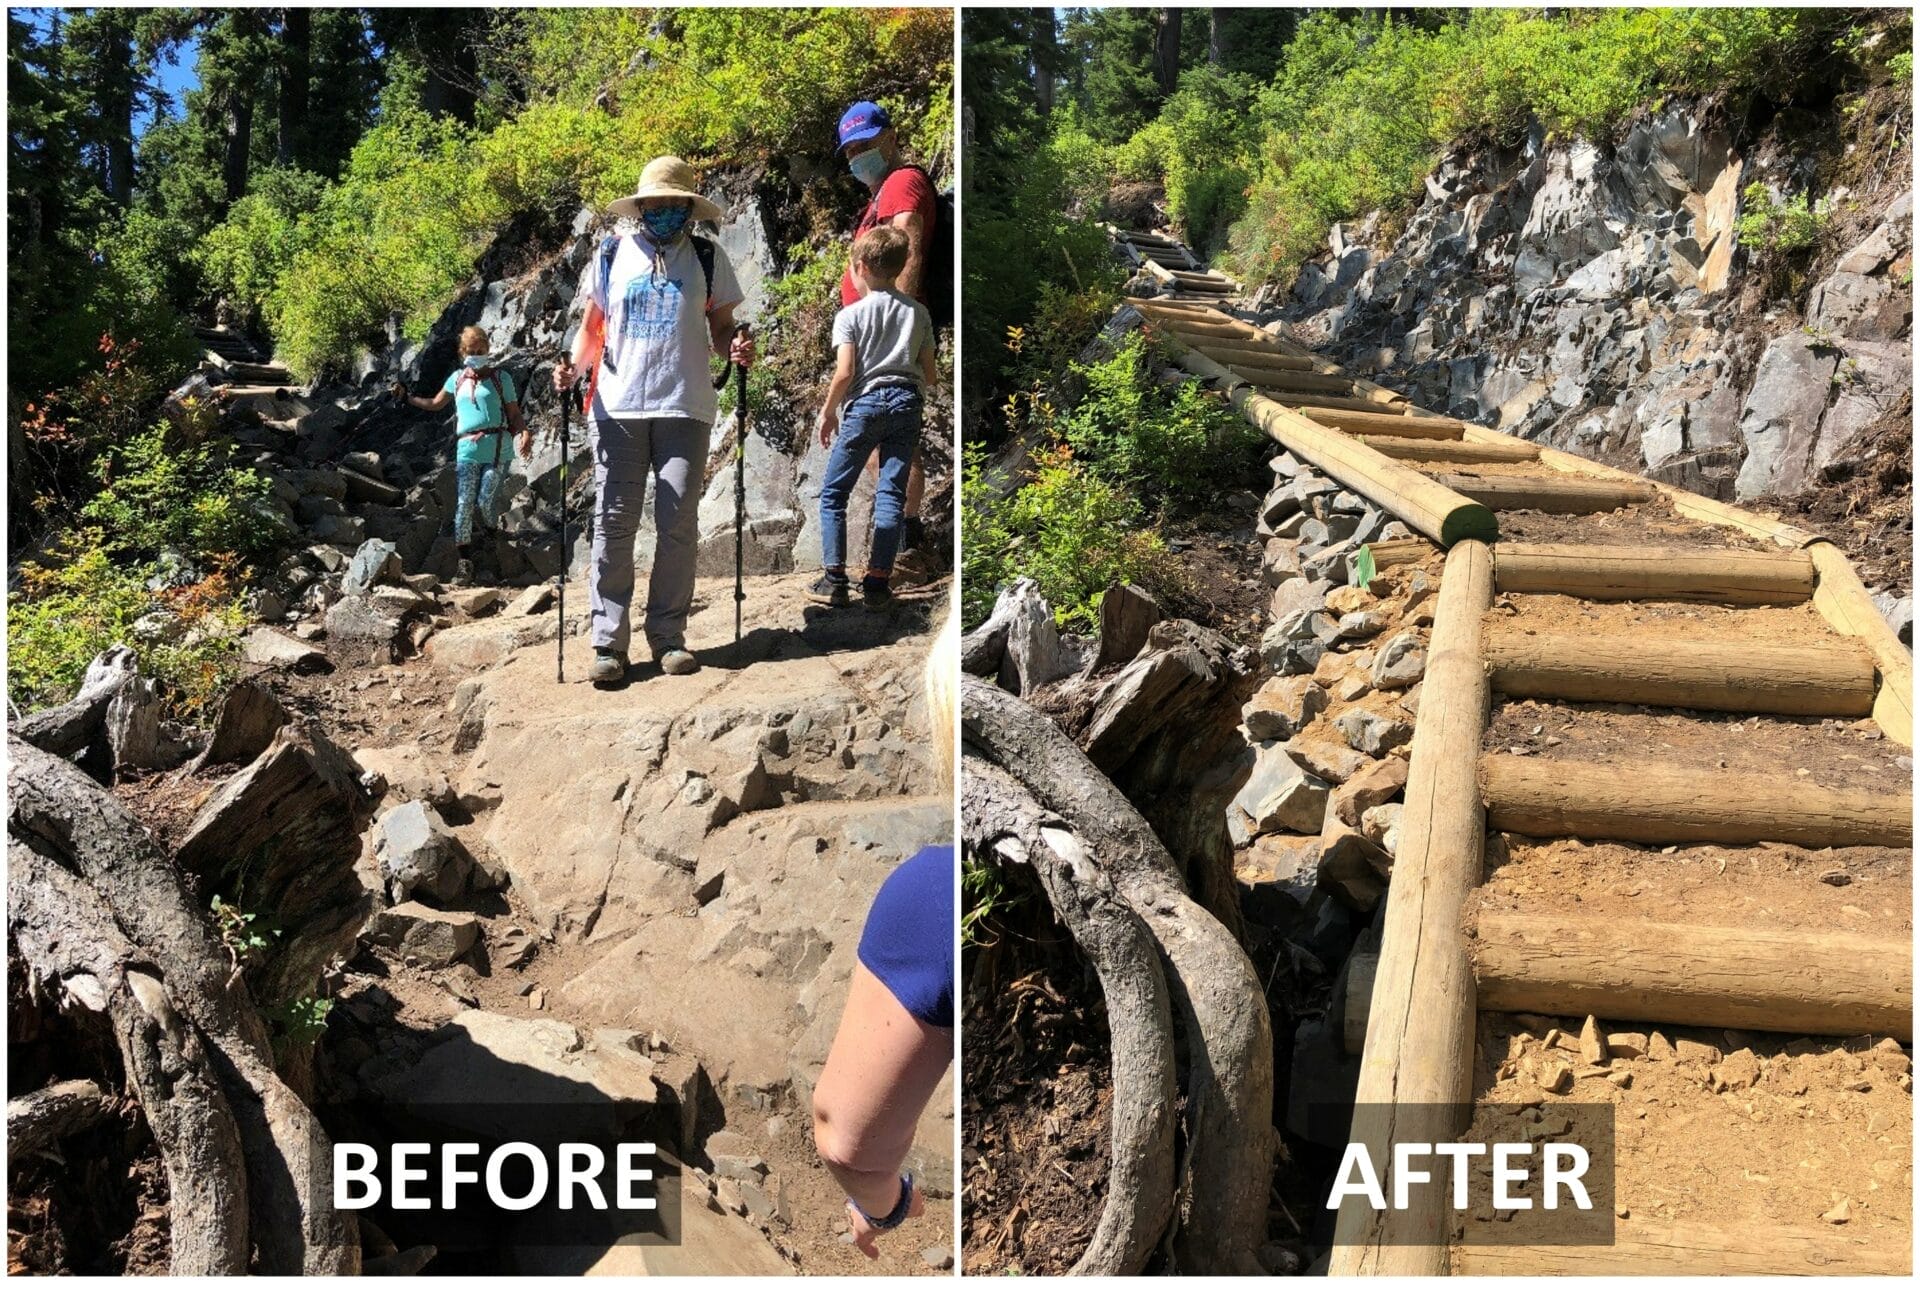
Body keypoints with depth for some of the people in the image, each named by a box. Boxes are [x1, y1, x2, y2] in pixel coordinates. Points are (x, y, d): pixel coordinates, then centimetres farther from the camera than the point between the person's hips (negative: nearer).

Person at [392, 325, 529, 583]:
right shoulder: (457, 378, 18)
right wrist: (407, 396, 25)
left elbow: (514, 416, 4)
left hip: (496, 449, -3)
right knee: (463, 506, -7)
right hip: (466, 450, 3)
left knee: (483, 502, -12)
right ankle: (464, 563, -5)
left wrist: (524, 434, -14)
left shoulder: (500, 378, 8)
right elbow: (435, 403, 33)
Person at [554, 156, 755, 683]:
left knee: (678, 523, -1)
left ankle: (668, 635, 8)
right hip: (617, 406, 1)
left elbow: (720, 327, 12)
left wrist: (736, 348, -10)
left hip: (685, 407, 0)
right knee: (614, 522, -3)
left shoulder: (708, 258, 9)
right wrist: (574, 366, -3)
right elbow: (594, 325, 15)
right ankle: (609, 641, 0)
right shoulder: (612, 255, 11)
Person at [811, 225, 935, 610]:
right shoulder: (918, 312, 10)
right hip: (907, 403, 4)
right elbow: (929, 373, 10)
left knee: (833, 492, 7)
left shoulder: (850, 315, -3)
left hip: (865, 404, -3)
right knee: (891, 494, 4)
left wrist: (828, 411, 4)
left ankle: (835, 579, 2)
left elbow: (844, 373, -9)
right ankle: (878, 582, 0)